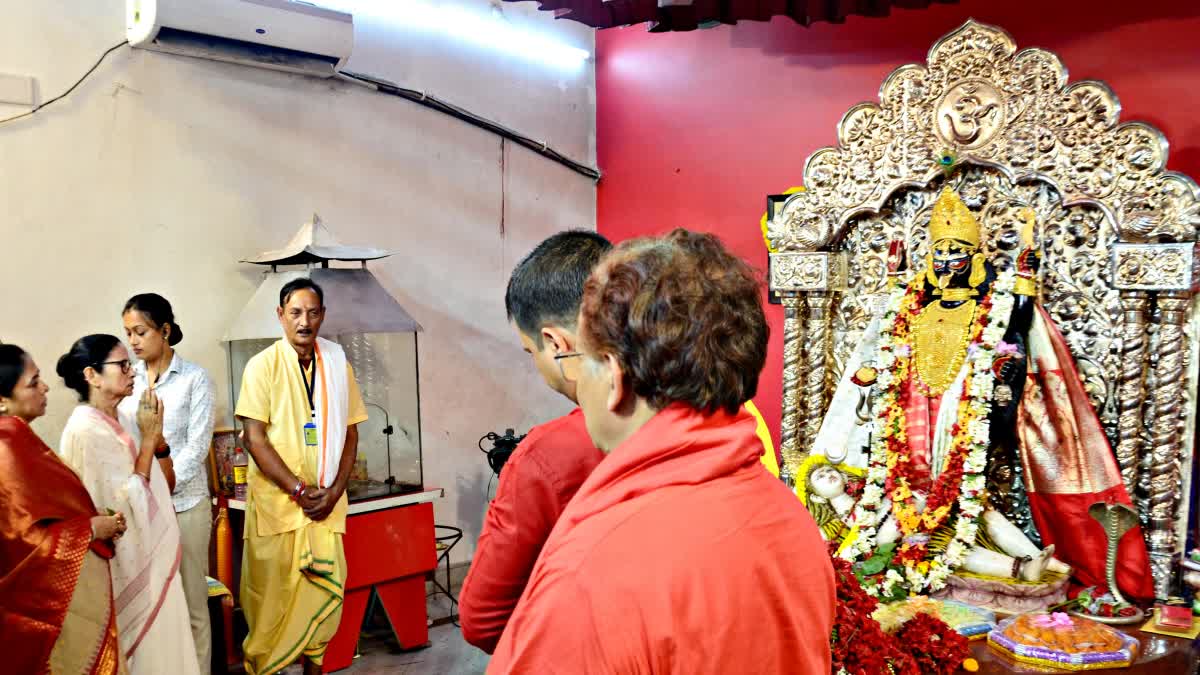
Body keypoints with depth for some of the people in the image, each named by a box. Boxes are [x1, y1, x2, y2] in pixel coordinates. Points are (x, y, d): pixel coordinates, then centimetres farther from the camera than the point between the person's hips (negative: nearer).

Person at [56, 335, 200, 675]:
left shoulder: (114, 419, 6)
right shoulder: (87, 430, -21)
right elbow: (125, 503, -23)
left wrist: (153, 437, 3)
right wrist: (148, 439, -20)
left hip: (149, 555, 9)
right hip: (131, 562, -9)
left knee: (158, 643, 19)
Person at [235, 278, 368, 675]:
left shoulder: (338, 365, 5)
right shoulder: (263, 365, -5)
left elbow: (350, 434, 7)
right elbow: (255, 438, -9)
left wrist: (334, 490, -5)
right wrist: (299, 489, -14)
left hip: (326, 501, 3)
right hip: (276, 500, -2)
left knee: (327, 588, 4)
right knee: (271, 593, 5)